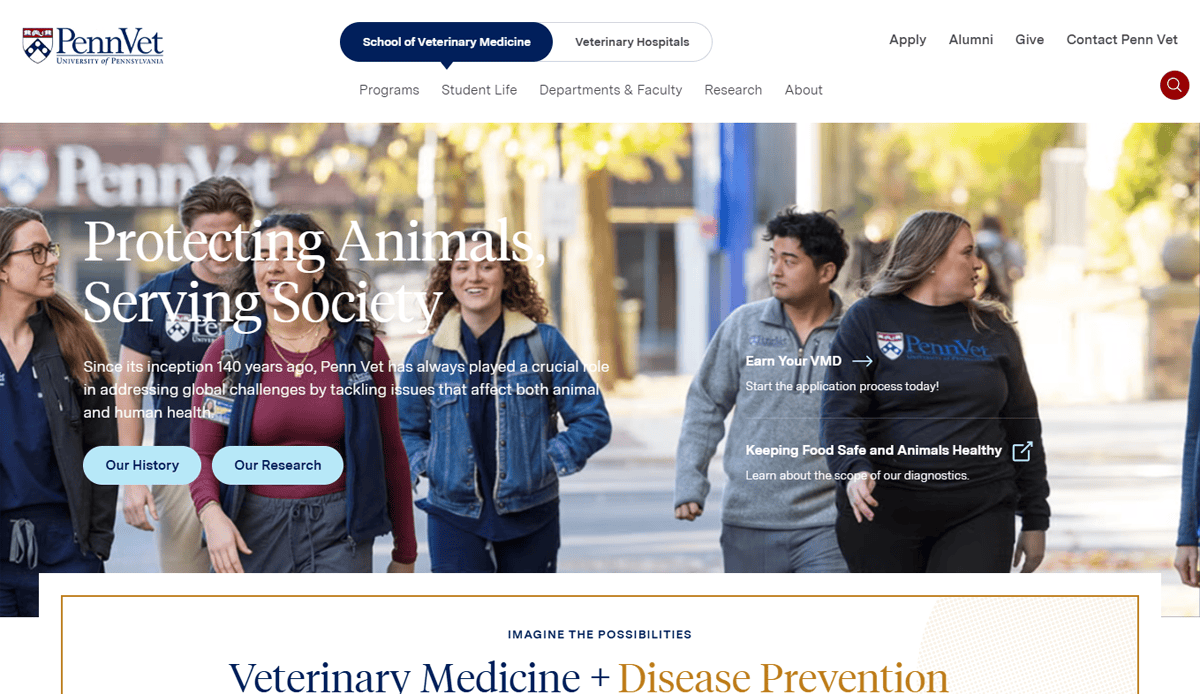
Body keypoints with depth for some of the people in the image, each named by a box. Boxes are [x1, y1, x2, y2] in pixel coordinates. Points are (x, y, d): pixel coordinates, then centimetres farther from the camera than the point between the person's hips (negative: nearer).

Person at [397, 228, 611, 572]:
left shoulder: (544, 343, -1)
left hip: (530, 518, 1)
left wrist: (548, 462, -6)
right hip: (455, 520, -1)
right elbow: (405, 431, 16)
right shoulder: (425, 356, 2)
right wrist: (427, 467, -2)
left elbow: (593, 420, 4)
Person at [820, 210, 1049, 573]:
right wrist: (853, 469, -29)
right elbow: (839, 411, -8)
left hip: (978, 516, 2)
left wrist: (1035, 520, 14)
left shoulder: (992, 329, 13)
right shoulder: (869, 319, 2)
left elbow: (1023, 428, 16)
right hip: (885, 515, -2)